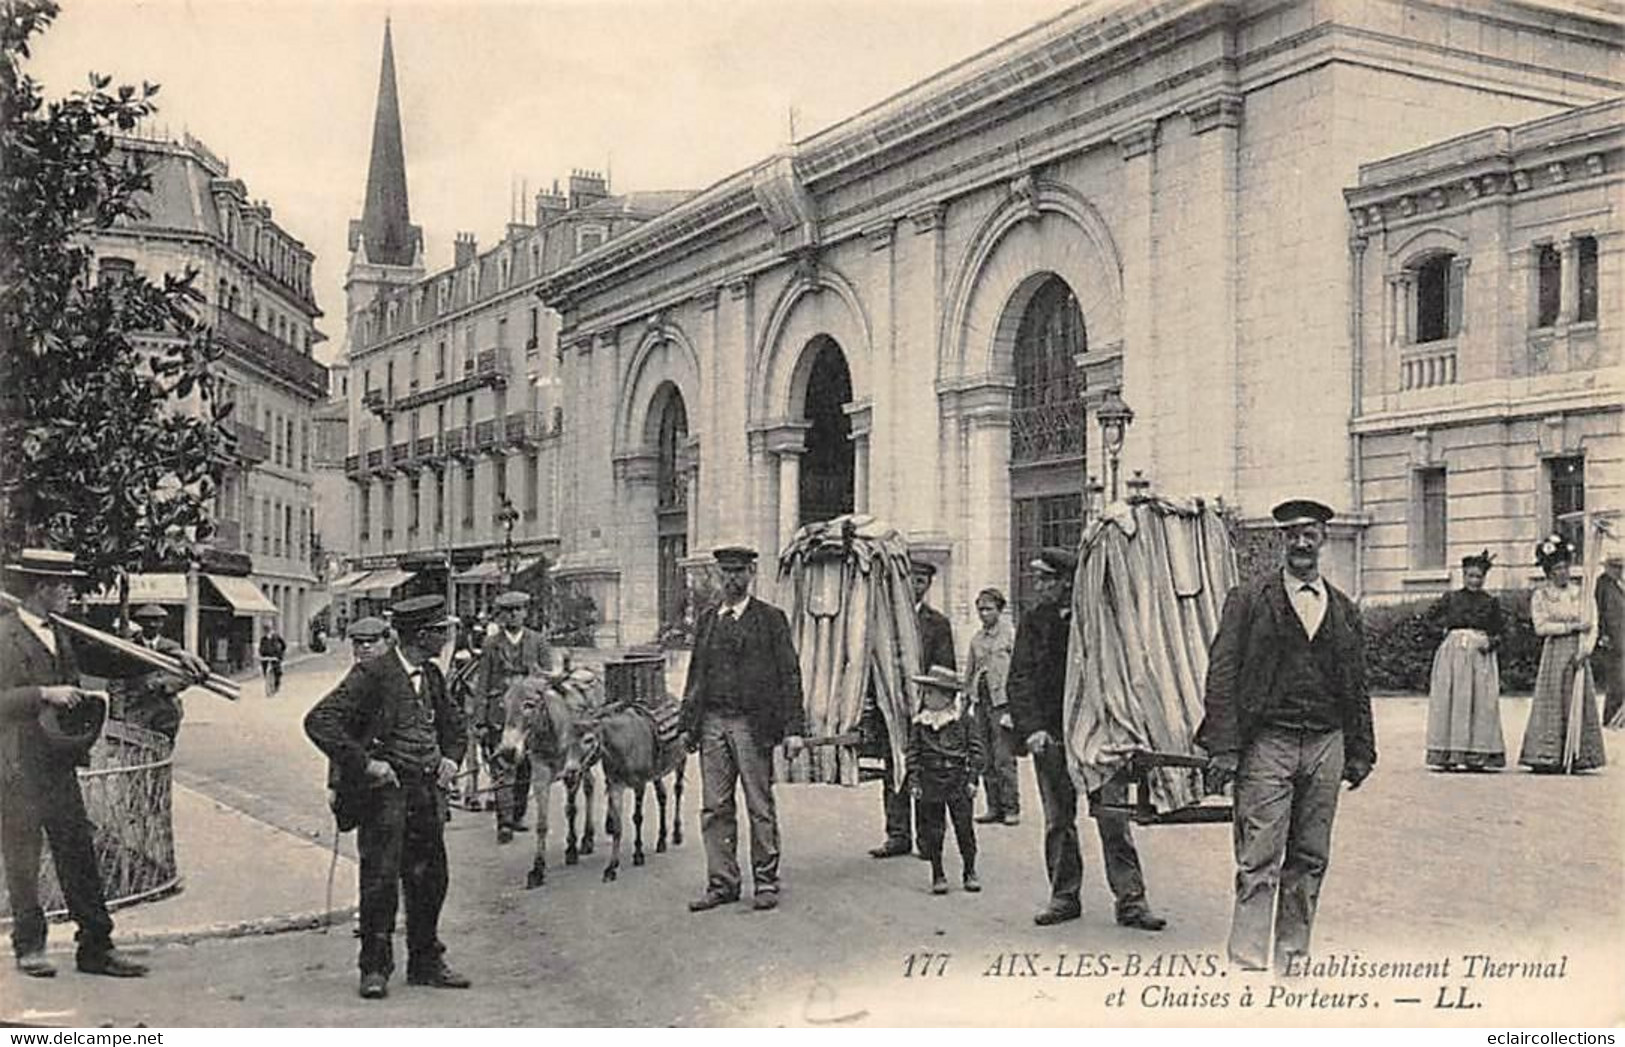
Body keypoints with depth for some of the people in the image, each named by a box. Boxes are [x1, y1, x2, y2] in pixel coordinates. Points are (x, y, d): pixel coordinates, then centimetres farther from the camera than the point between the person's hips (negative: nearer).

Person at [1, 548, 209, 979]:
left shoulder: (63, 635, 11)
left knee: (80, 854, 6)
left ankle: (96, 947, 11)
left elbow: (113, 661, 18)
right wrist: (44, 695, -23)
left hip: (60, 764, 7)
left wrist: (174, 657, 10)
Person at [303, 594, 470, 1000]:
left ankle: (426, 963, 23)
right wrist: (365, 763, -21)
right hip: (385, 790, -7)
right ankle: (375, 968, 10)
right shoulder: (371, 674, -13)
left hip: (428, 792, 7)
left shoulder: (433, 676, 11)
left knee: (431, 879, 10)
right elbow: (319, 721, -20)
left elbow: (452, 722, 29)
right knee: (381, 880, -3)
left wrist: (451, 757, 11)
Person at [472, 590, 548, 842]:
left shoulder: (538, 641, 8)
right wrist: (481, 721, -2)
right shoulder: (491, 643, 5)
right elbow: (481, 683, 4)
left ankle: (518, 814, 23)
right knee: (502, 768, -7)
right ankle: (504, 821, -7)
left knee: (525, 767, 9)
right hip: (500, 713, -2)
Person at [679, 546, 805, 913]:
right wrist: (686, 724, 10)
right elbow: (695, 674, 17)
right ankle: (722, 883, 13)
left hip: (752, 724, -4)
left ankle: (766, 881, 13)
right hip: (712, 724, 4)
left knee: (760, 807, 2)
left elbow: (789, 675, -2)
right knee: (714, 808, 5)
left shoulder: (771, 619, 1)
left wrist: (792, 728, -9)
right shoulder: (706, 620, 14)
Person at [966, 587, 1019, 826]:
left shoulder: (1011, 635, -5)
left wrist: (1012, 708, -12)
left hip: (1002, 701, -6)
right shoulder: (976, 638, 14)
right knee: (988, 761, 9)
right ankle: (994, 807, 15)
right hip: (981, 700, 6)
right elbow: (969, 673, 20)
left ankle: (1011, 808, -1)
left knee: (1004, 759, -8)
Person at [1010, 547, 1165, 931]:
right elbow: (1020, 679, 3)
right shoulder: (1034, 622, 7)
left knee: (1113, 820, -3)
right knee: (1058, 823, 8)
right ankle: (1064, 896, 20)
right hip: (1051, 735, 3)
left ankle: (1131, 900, 3)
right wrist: (1031, 727, -10)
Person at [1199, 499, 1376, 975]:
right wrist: (1224, 748, -12)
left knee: (1309, 862, 10)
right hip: (1267, 743, -4)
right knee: (1258, 863, -6)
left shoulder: (1343, 610, 14)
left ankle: (1291, 960, 20)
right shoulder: (1249, 600, 1)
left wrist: (1360, 752, 11)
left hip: (1325, 745, 4)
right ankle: (1248, 964, -4)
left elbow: (1357, 686, 17)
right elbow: (1222, 675, -5)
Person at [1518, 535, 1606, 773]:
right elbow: (1541, 627, -10)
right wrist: (1571, 626, -15)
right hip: (1554, 650, -4)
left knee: (1579, 703, 1)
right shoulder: (1540, 595, 0)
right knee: (1552, 705, -6)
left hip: (1578, 651, 4)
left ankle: (1573, 758, 4)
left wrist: (1584, 651, -10)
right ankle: (1546, 757, -6)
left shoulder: (1578, 592, 9)